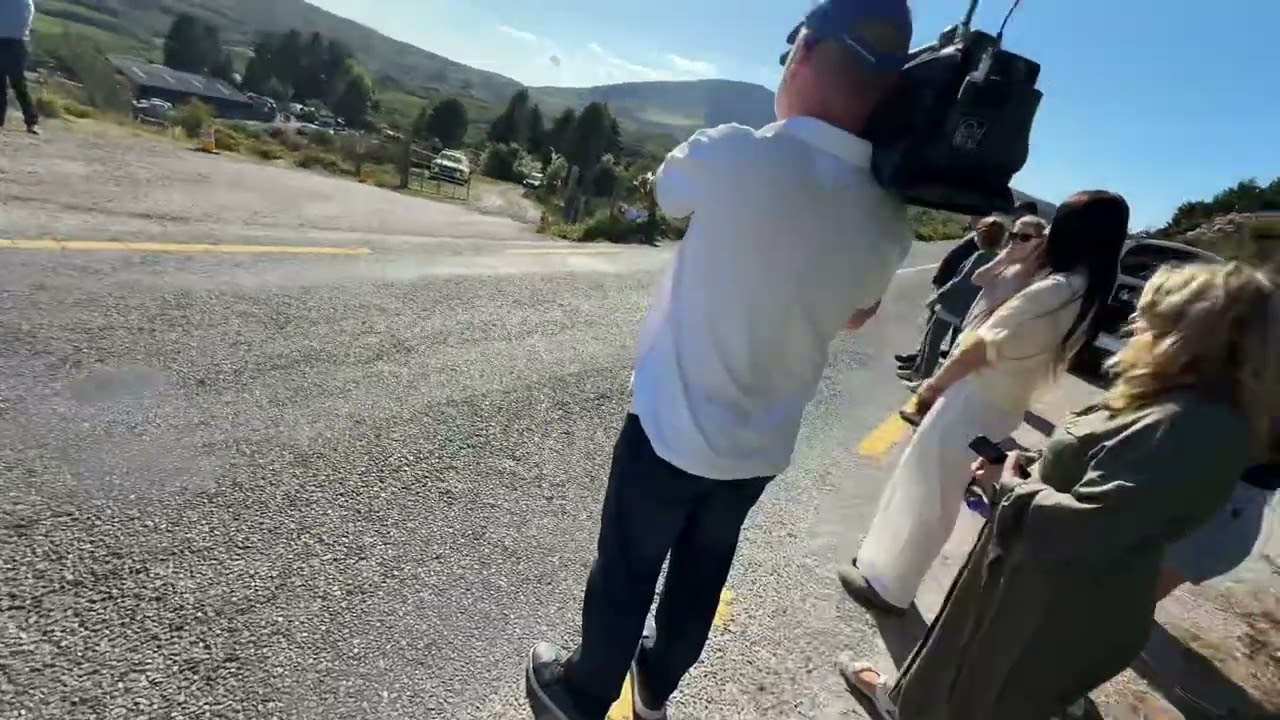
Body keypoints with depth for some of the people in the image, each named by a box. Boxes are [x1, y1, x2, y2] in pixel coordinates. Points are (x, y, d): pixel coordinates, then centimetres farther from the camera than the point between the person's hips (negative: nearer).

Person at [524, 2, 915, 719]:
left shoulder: (736, 154, -22)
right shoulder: (890, 222, -6)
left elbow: (665, 189, 0)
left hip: (673, 427, -4)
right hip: (763, 446, 5)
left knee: (625, 574, 17)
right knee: (701, 575, 25)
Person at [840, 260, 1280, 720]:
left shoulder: (1192, 427, -29)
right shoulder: (1181, 407, 3)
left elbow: (1082, 527, -32)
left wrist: (1008, 487, -18)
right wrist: (1025, 473, -1)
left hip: (1058, 610, -8)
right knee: (968, 645, 28)